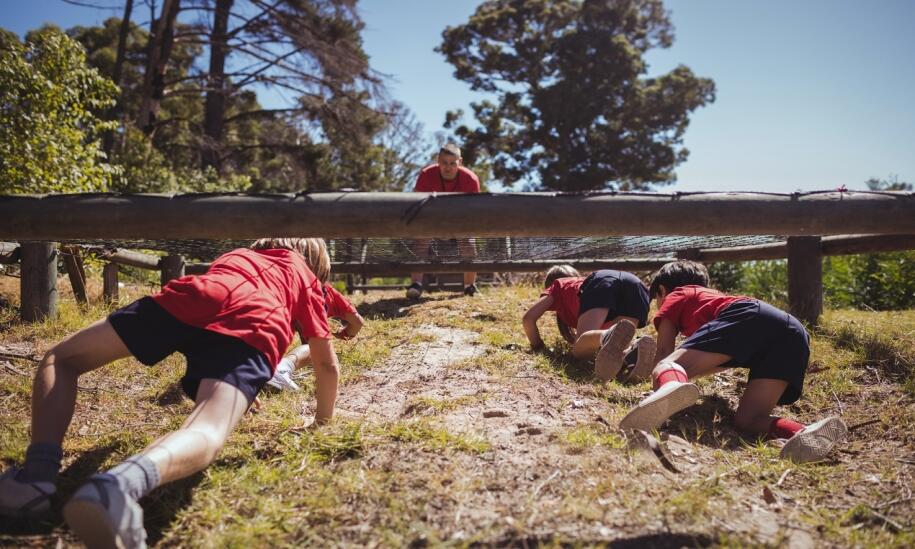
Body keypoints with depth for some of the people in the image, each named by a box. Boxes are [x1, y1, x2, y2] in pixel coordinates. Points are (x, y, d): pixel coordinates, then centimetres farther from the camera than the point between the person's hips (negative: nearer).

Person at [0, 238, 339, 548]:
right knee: (207, 433, -21)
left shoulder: (237, 255, 45)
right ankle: (121, 484, -54)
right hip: (256, 325, -2)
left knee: (60, 360, 17)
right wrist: (323, 421, 50)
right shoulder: (308, 279, 35)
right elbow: (328, 366, 33)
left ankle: (36, 478, -6)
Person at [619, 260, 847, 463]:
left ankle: (670, 388, -53)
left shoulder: (676, 296, 29)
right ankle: (808, 433, -31)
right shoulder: (714, 297, 48)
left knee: (666, 367, -14)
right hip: (795, 333, 7)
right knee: (748, 419, 2)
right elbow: (728, 359, 57)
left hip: (747, 315, -6)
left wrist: (664, 381, 34)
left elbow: (664, 352, 16)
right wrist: (686, 374, 68)